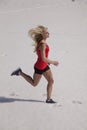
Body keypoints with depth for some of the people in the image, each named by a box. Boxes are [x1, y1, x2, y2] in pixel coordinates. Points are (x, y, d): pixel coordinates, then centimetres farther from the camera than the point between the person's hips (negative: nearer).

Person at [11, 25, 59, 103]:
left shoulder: (43, 42, 3)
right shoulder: (42, 44, -27)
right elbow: (43, 58, -30)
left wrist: (47, 61, 15)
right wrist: (53, 62, -18)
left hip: (45, 66, 9)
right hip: (39, 67, -9)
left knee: (51, 81, 5)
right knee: (34, 83, 11)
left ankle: (49, 99, 12)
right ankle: (20, 72, 18)